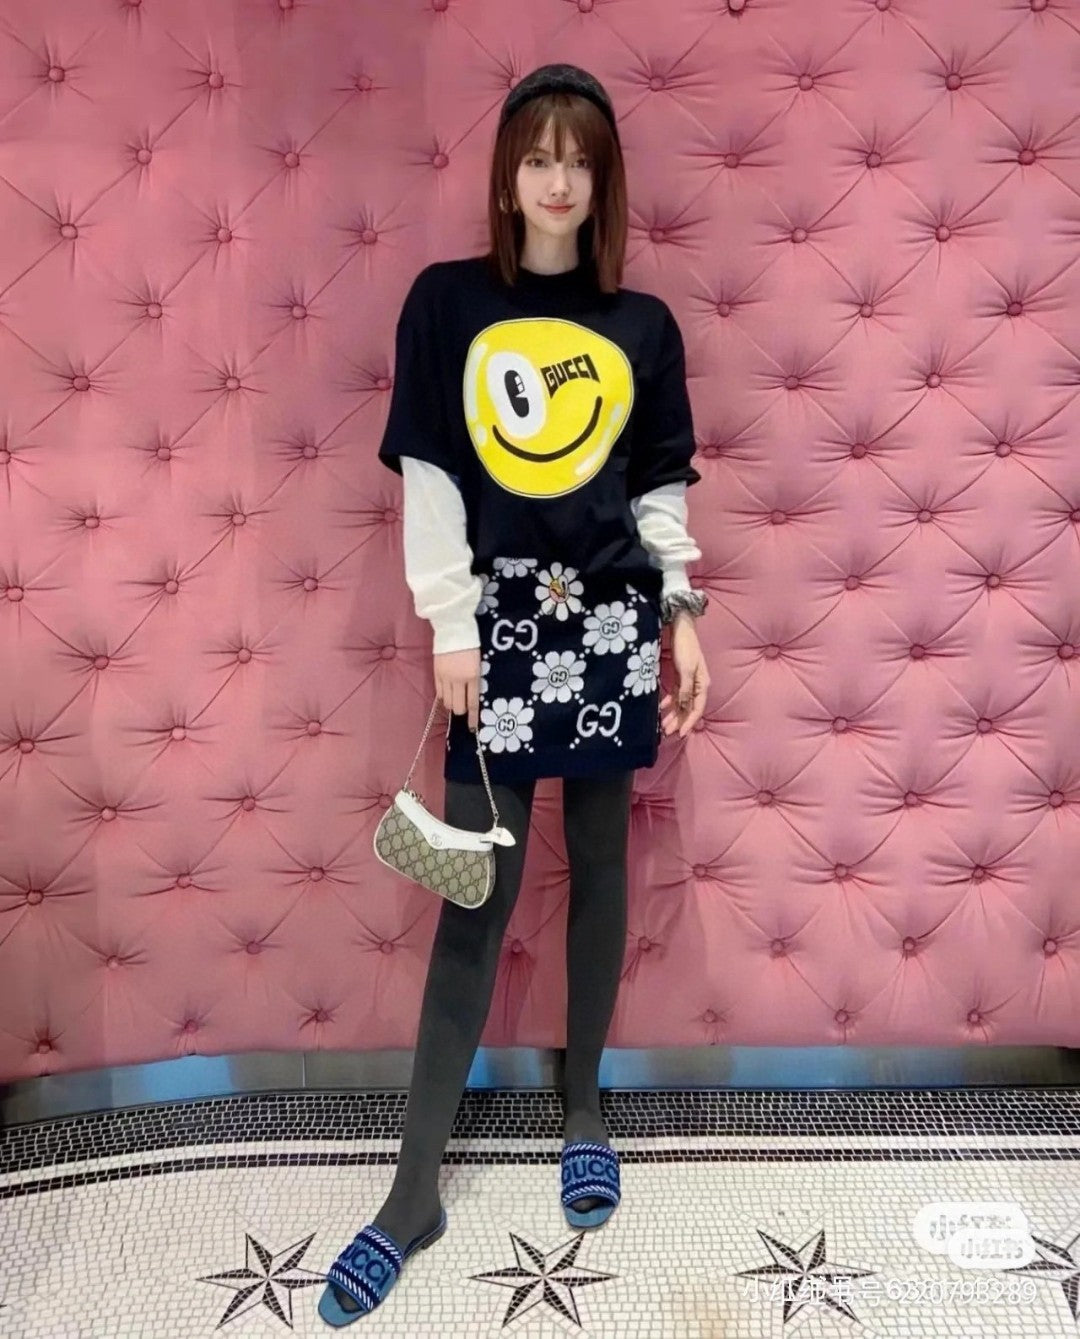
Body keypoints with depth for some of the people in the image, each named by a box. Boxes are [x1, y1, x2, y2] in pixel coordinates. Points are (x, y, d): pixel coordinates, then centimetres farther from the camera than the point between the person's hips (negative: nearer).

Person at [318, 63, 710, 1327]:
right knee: (476, 894, -2)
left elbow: (662, 487, 8)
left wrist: (684, 617, 0)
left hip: (614, 613, 2)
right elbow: (427, 473, -1)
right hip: (499, 611, -2)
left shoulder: (642, 323, 7)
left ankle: (583, 1105, 29)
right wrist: (448, 622, -7)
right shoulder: (446, 300, 2)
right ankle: (415, 1190, 9)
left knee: (598, 864, 10)